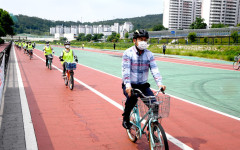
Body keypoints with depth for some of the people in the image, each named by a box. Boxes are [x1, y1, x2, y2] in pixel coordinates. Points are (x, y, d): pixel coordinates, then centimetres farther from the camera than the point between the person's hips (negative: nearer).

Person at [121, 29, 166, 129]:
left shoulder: (149, 54, 2)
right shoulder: (128, 53, -9)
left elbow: (154, 69, -7)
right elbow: (125, 70, -19)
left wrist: (159, 83, -23)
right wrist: (128, 86, -33)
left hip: (143, 86, 3)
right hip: (130, 86, -3)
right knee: (132, 97, -34)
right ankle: (126, 119, -9)